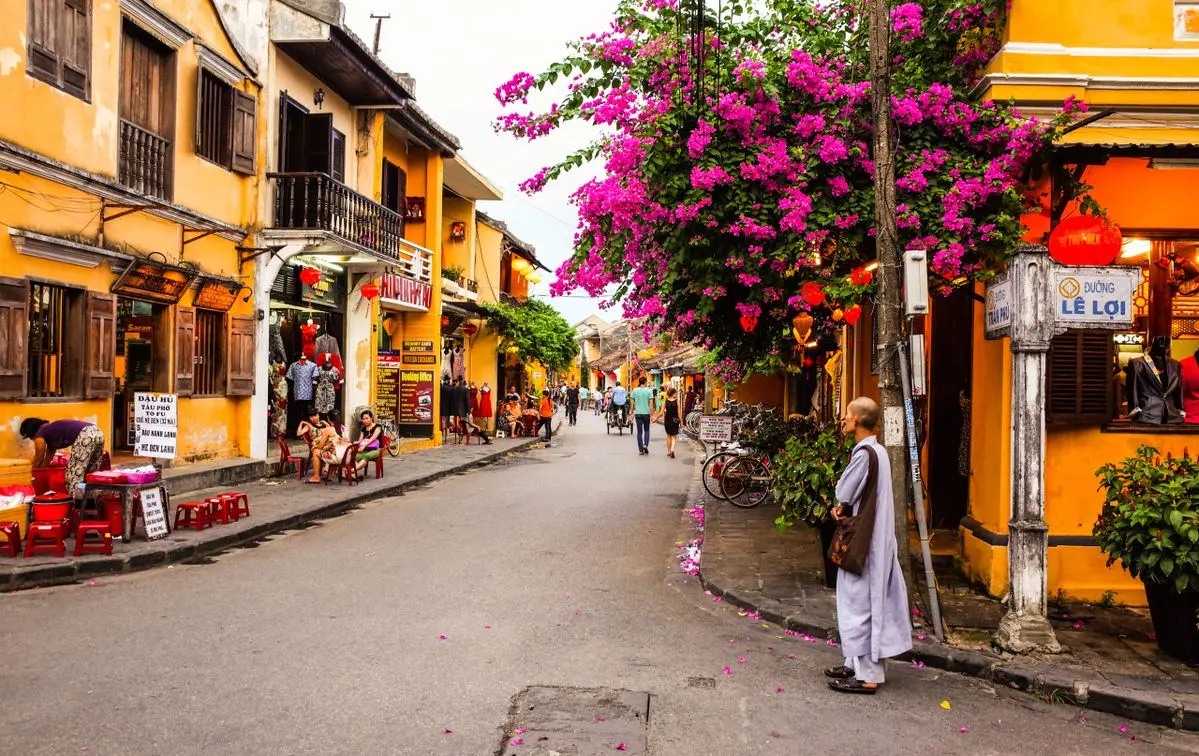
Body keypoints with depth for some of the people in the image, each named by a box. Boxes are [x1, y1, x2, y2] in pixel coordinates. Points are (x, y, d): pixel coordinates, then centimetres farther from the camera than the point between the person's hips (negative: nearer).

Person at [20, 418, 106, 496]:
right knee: (89, 475, 15)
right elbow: (48, 458, 44)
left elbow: (38, 460, 23)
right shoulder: (51, 431, 34)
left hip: (85, 436, -9)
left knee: (74, 475, -1)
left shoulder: (40, 434, 12)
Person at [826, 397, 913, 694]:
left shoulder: (864, 452, -20)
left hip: (862, 541, -10)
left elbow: (844, 493, -15)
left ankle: (867, 675, 1)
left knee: (859, 602, -4)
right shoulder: (879, 451, 10)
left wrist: (841, 508, 5)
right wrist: (843, 508, 1)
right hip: (876, 538, 10)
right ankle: (859, 663, 26)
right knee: (868, 601, 16)